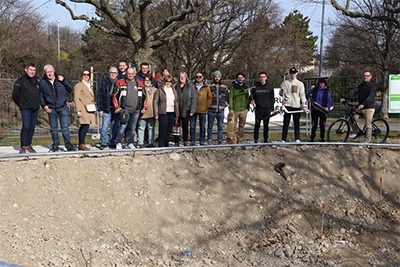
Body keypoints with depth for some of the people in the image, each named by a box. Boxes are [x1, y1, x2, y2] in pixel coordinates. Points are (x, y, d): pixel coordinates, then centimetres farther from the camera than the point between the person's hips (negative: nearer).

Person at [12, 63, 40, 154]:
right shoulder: (20, 81, -2)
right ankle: (23, 146, -7)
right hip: (25, 109, -5)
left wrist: (38, 103, 12)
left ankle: (29, 145, 16)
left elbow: (40, 94, 23)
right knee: (26, 127, -12)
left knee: (32, 127, 6)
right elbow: (15, 95, -1)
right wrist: (21, 105, 2)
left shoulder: (37, 81, 14)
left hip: (35, 109, 5)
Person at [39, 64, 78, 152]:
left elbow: (71, 89, 3)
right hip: (51, 108, 1)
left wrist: (64, 80, -8)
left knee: (65, 127, -5)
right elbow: (41, 96, 13)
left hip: (62, 107, -1)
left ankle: (69, 145, -2)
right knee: (53, 128, 7)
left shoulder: (61, 79, 5)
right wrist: (44, 105, -1)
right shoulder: (42, 82, 5)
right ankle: (55, 146, 16)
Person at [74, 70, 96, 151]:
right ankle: (82, 144, -11)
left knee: (83, 126, 8)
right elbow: (76, 98, -9)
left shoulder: (90, 86, 22)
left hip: (89, 109, 8)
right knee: (85, 126, -15)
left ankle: (80, 145, 11)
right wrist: (78, 110, -16)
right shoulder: (79, 85, -3)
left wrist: (93, 107, 18)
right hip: (83, 109, -8)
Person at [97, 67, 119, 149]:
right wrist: (100, 109, -6)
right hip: (106, 108, -2)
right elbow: (99, 95, 0)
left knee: (114, 127, 6)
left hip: (116, 109, 2)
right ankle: (103, 144, 6)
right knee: (104, 127, -2)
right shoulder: (104, 82, 2)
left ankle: (112, 143, 15)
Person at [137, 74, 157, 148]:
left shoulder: (154, 89, 12)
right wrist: (140, 109, -11)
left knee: (151, 128, 9)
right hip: (143, 112, -3)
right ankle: (141, 143, 5)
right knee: (141, 128, 0)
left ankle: (151, 143, 15)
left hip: (152, 112, 3)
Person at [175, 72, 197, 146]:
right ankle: (176, 142, 13)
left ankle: (185, 141, 17)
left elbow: (194, 99, -2)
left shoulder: (190, 87, 0)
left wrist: (192, 110, -7)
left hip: (186, 110, -1)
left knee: (185, 126, 6)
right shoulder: (176, 86, 4)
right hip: (177, 110, 1)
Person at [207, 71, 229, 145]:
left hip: (220, 111, 1)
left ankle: (220, 140, 13)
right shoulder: (210, 87, 5)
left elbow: (227, 98, 14)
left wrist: (224, 105, 4)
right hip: (211, 110, -1)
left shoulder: (224, 87, 10)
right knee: (210, 126, 4)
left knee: (220, 126, 6)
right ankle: (209, 140, 13)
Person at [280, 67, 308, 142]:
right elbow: (281, 94, 10)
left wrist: (304, 106, -4)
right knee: (286, 123, -1)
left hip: (297, 106, 0)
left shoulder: (300, 84, 9)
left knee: (297, 123, 3)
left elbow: (302, 95, 5)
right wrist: (282, 90, -13)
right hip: (287, 106, 0)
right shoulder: (285, 83, 10)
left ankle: (297, 138, 8)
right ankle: (283, 139, -1)